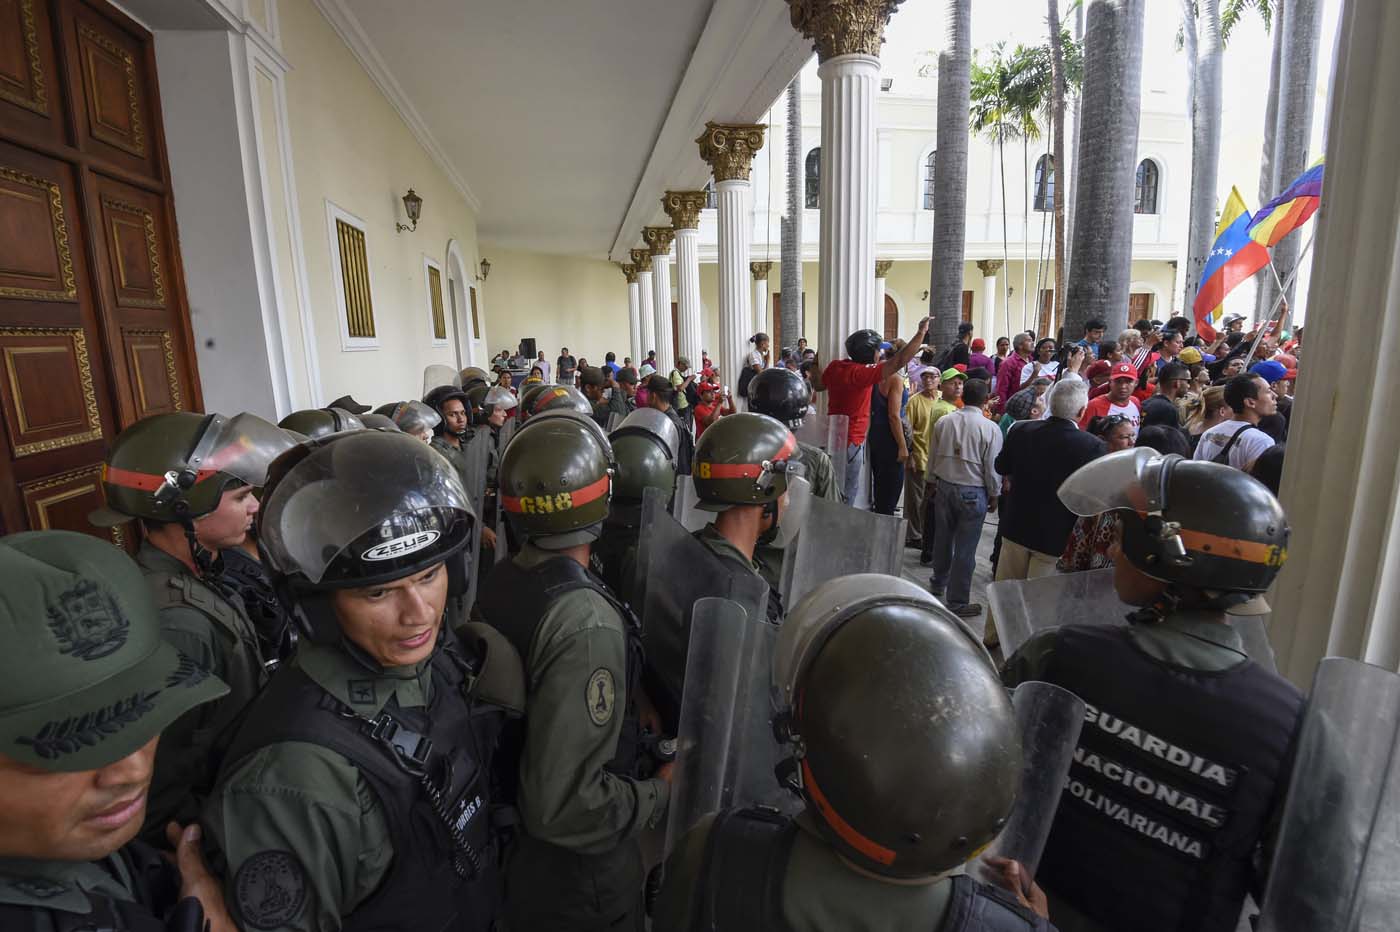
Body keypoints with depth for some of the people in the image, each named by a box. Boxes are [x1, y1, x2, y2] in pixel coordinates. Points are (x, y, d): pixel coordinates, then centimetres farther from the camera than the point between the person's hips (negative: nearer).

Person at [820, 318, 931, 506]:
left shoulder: (834, 366, 0)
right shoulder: (861, 373, -23)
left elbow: (819, 386, 18)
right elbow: (899, 361, -27)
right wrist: (921, 332, -21)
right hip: (850, 441, -9)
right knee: (847, 497, 3)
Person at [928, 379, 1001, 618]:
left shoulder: (943, 422, -3)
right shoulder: (990, 429, -14)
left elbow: (932, 457, 6)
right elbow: (992, 468, -9)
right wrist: (994, 495, 6)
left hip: (944, 486, 5)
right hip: (973, 492, -4)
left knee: (943, 538, 21)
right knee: (965, 549, 4)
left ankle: (938, 585, 41)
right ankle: (957, 602, 14)